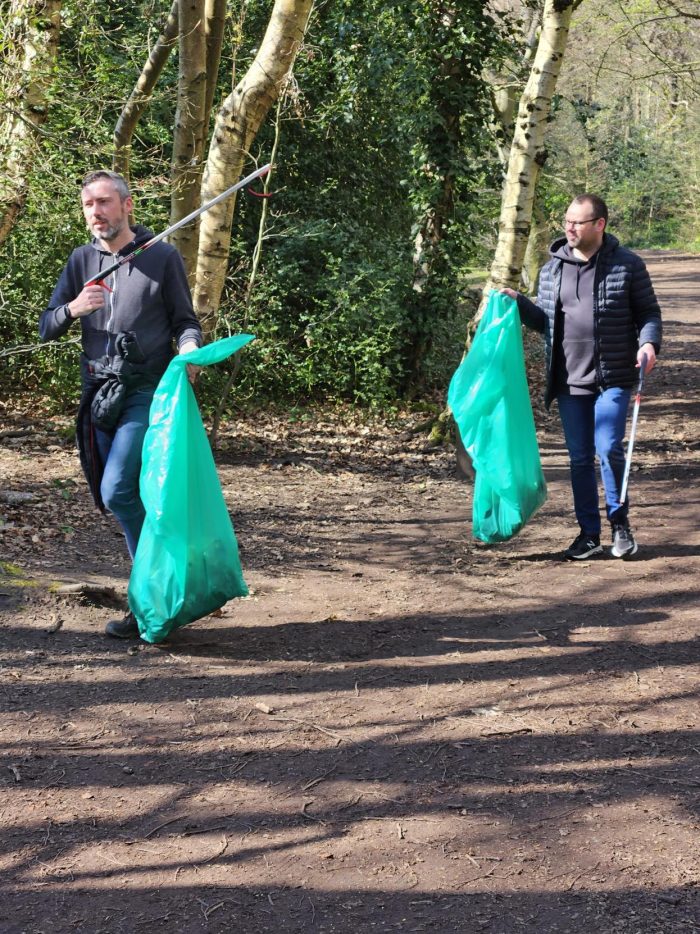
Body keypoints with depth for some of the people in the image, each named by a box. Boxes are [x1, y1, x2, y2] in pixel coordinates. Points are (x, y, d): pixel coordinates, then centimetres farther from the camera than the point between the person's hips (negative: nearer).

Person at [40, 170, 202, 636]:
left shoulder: (163, 257, 0)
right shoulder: (82, 260, 10)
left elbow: (185, 319, 5)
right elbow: (46, 329, 9)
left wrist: (189, 348, -17)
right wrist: (72, 309, -13)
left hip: (148, 392, -5)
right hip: (99, 394, 6)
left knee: (117, 491, -18)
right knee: (117, 497, 9)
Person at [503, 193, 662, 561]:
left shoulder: (627, 265, -2)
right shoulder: (553, 267, 8)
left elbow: (649, 313, 2)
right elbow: (545, 321, 15)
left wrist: (649, 343, -16)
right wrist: (519, 304, -2)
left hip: (612, 378, -4)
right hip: (569, 380, 4)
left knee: (608, 449, -12)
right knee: (579, 458, 8)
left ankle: (620, 524, 8)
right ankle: (588, 533, 18)